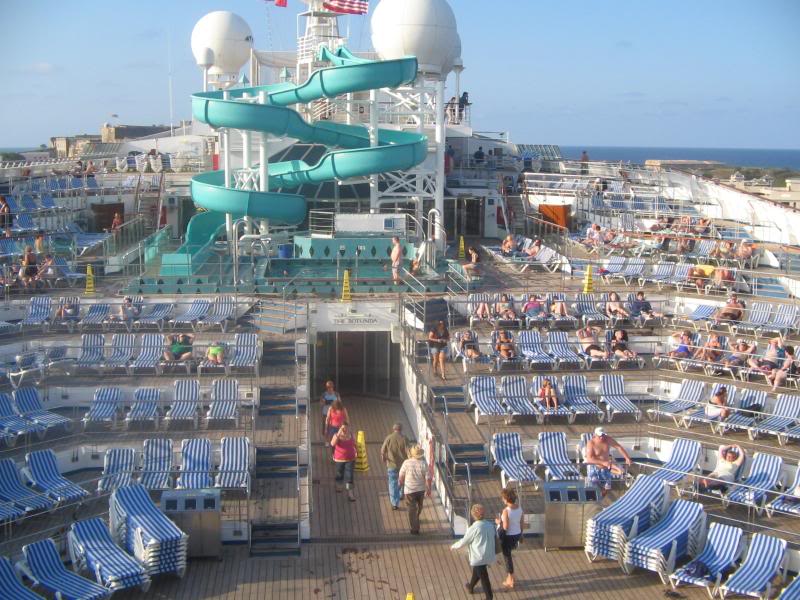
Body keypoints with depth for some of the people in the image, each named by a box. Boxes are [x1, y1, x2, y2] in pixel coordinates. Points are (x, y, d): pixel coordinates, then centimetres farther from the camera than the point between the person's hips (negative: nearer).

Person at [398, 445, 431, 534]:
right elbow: (428, 478, -13)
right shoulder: (423, 464, -17)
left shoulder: (406, 463, -17)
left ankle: (414, 528, 14)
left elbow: (401, 476, -7)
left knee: (412, 509, 10)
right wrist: (428, 489, 2)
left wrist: (401, 483, 14)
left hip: (409, 490, -1)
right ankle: (416, 520, 48)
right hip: (421, 489, 1)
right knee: (419, 507, 27)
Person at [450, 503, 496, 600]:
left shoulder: (473, 528, -22)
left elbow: (464, 541, -10)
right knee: (476, 571, 29)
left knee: (484, 578, 5)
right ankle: (471, 587, 49)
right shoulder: (490, 525, -4)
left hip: (479, 557, -7)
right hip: (489, 555, 7)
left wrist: (454, 546, 10)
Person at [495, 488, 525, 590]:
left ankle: (511, 582, 24)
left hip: (507, 536, -7)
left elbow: (505, 527, -25)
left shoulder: (506, 510, -26)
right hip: (517, 535, 7)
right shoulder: (519, 508, -5)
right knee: (508, 555, 27)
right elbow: (522, 524, 3)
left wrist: (498, 522, -6)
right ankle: (510, 578, 36)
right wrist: (520, 535, 17)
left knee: (507, 557, 12)